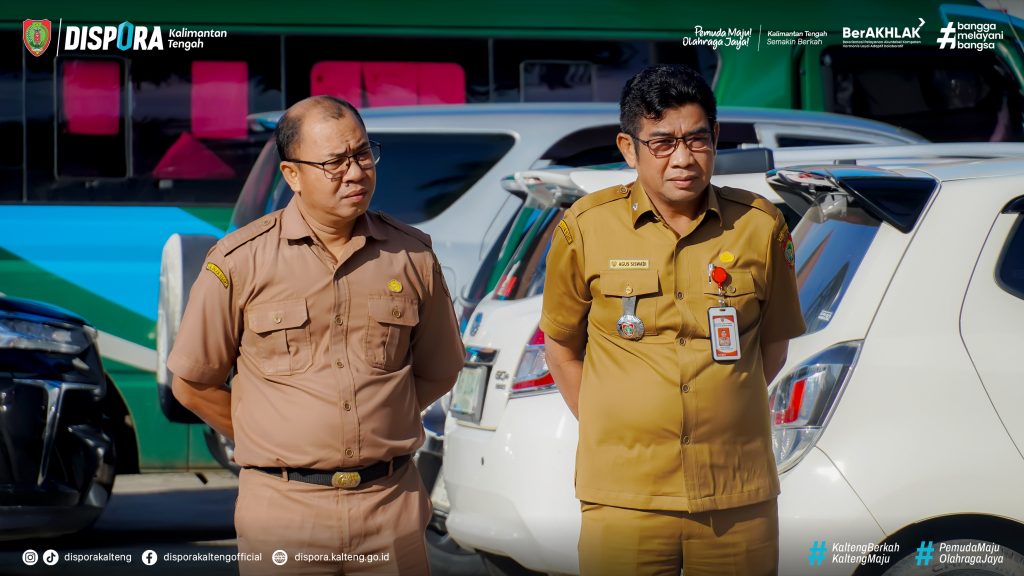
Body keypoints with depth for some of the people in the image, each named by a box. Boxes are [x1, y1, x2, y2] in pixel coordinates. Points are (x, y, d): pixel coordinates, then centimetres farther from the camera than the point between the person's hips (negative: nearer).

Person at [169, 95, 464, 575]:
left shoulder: (412, 256, 4)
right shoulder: (241, 262, -4)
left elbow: (436, 370, 17)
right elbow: (192, 383, 3)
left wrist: (370, 426, 9)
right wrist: (281, 443, 6)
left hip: (392, 503, 2)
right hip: (284, 509, -2)